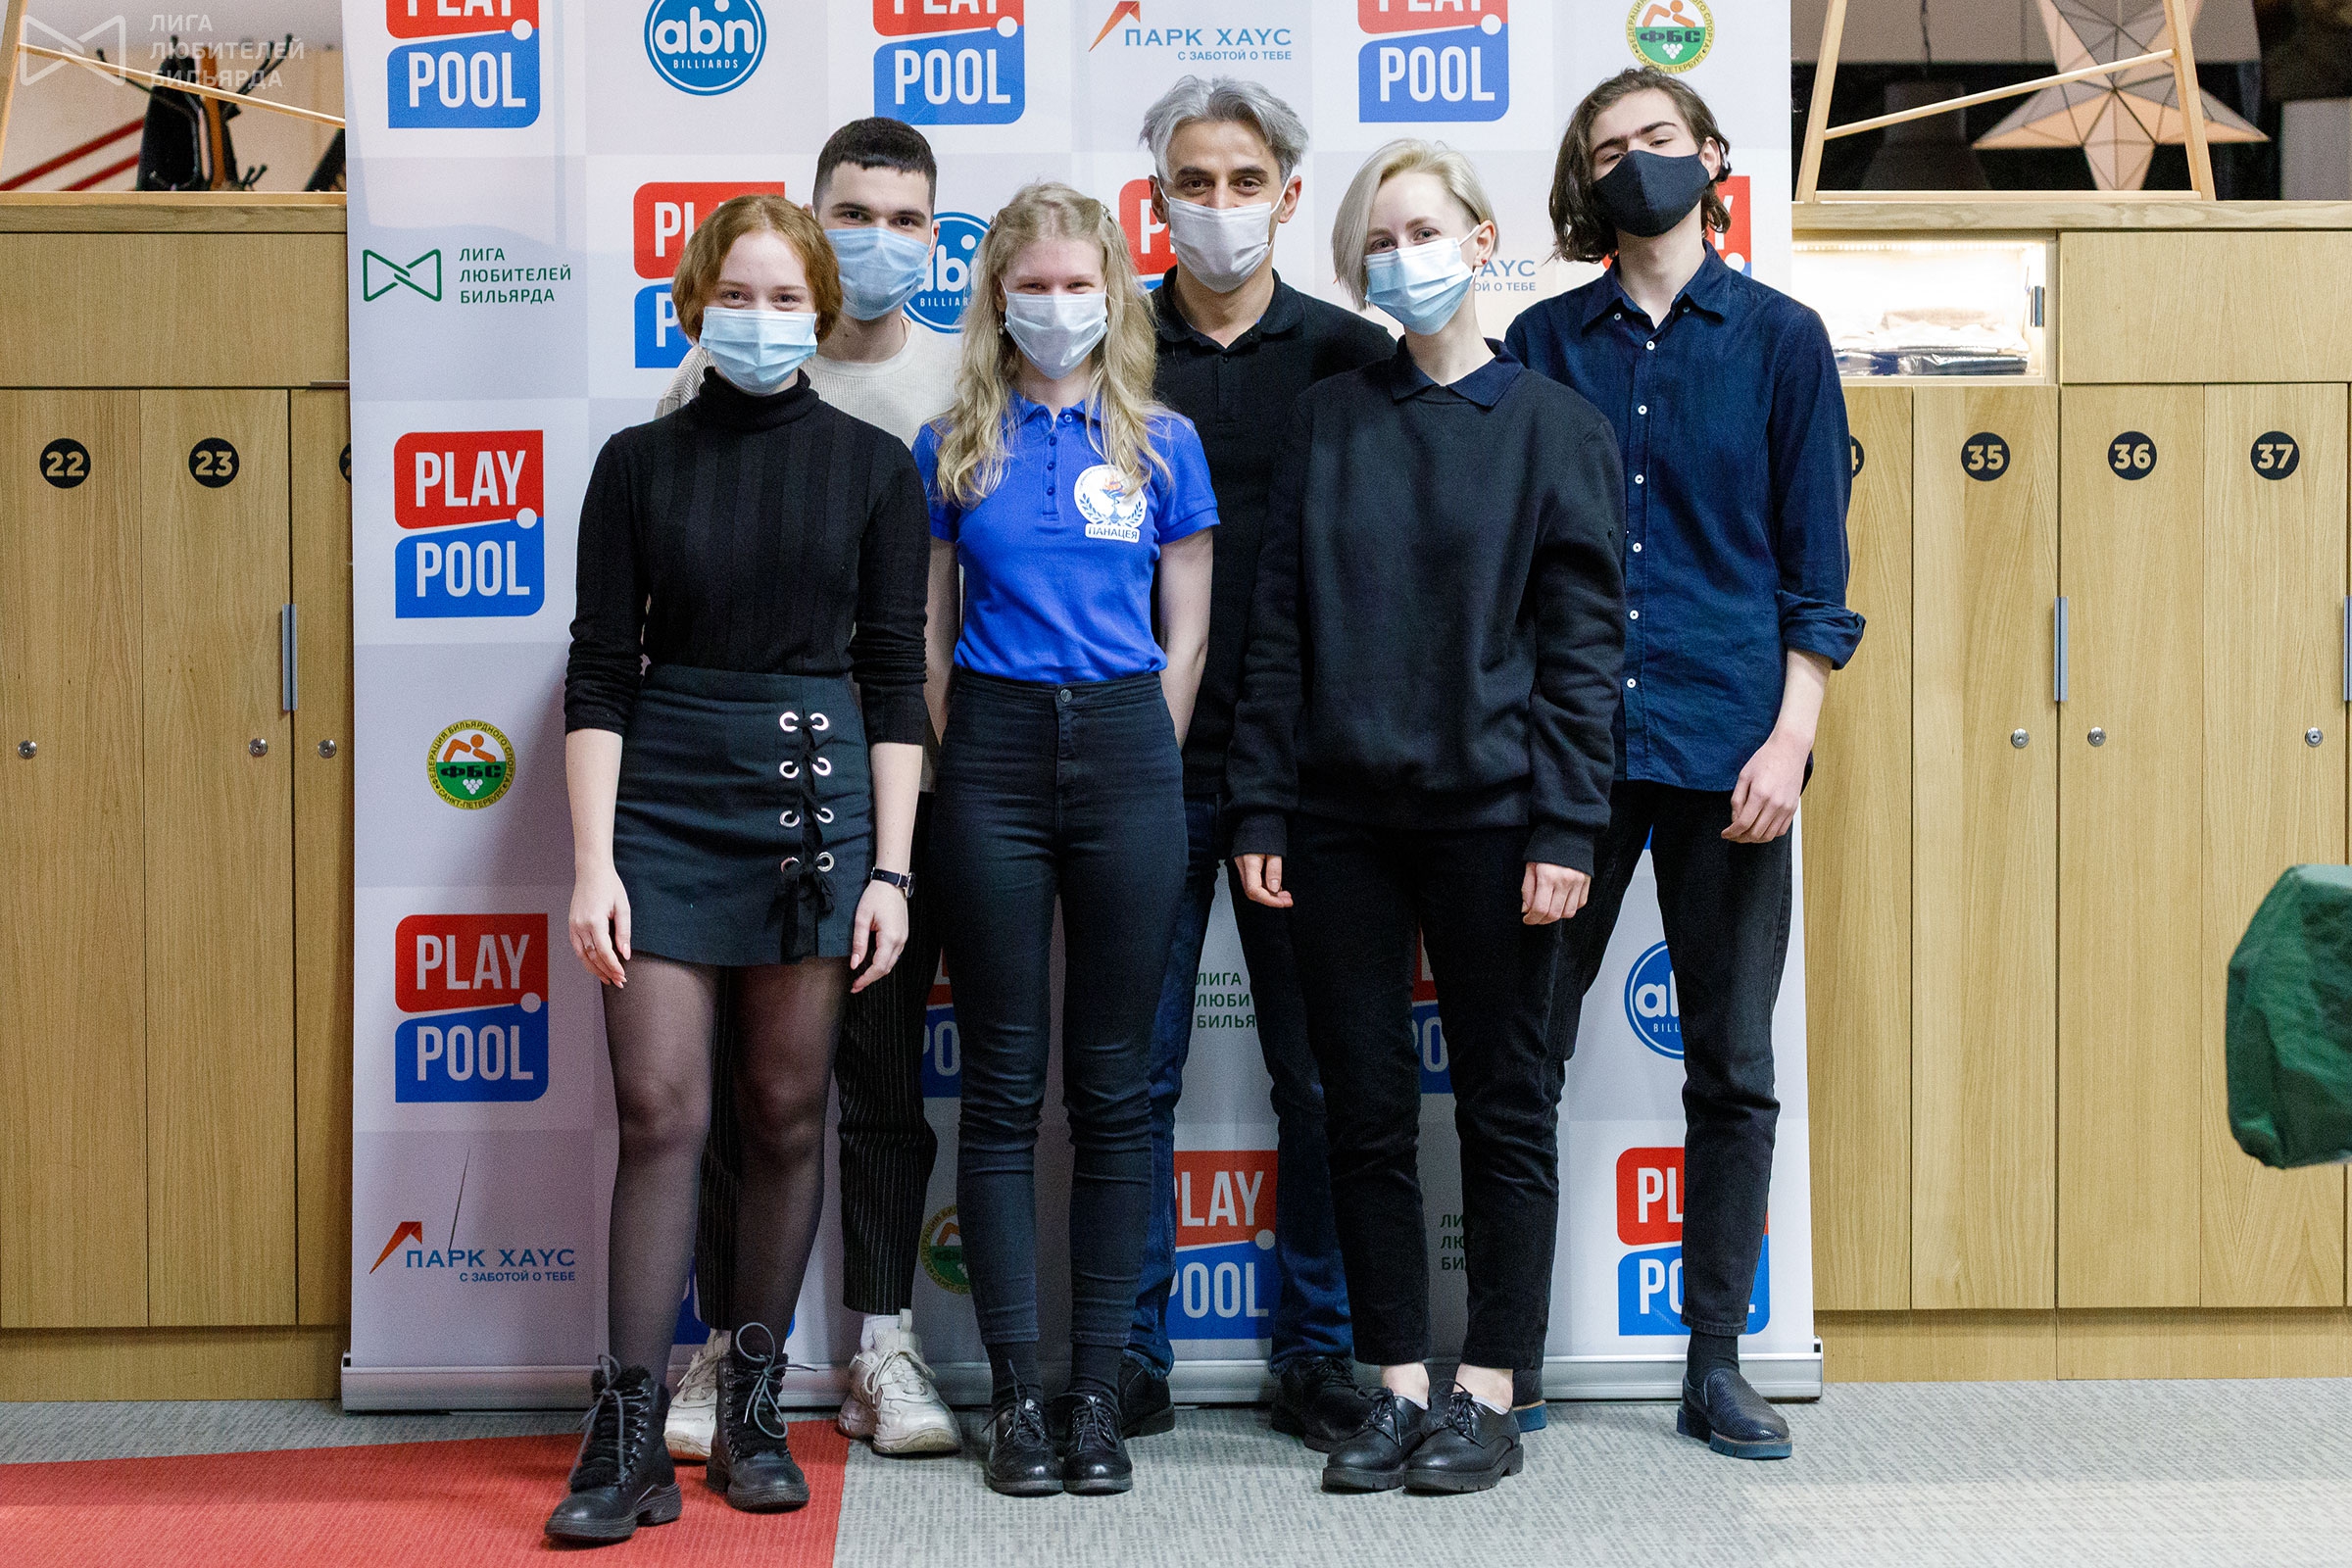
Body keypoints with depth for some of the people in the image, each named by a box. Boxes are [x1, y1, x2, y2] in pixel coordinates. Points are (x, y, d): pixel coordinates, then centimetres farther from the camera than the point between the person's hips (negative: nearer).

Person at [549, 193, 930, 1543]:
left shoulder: (874, 466, 5)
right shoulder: (640, 464, 5)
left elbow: (895, 681, 3)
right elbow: (601, 673, 3)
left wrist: (892, 871, -3)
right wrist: (592, 863, -5)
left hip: (816, 793, 0)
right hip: (665, 795, 0)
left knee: (787, 1116, 6)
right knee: (661, 1115, -4)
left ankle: (756, 1409, 18)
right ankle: (631, 1434, 0)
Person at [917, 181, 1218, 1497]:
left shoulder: (1164, 446, 7)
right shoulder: (953, 450, 7)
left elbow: (1184, 640, 8)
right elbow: (930, 635, 9)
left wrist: (1142, 771, 3)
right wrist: (967, 770, 4)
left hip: (1125, 754, 0)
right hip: (994, 755, 0)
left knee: (1114, 1085, 3)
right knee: (1005, 1084, 2)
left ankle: (1098, 1388, 11)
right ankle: (1016, 1390, 9)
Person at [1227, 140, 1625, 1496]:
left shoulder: (1556, 426, 0)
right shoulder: (1328, 420, 9)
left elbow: (1585, 645, -3)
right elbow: (1280, 625, 8)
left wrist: (1566, 827, -10)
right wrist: (1262, 807, 2)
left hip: (1488, 814, -3)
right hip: (1342, 816, 3)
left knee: (1505, 1104, 5)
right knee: (1367, 1107, 7)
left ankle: (1490, 1396, 15)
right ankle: (1399, 1386, 18)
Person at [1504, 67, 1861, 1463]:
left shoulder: (1781, 338, 7)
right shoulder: (1545, 344, 10)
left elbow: (1816, 570, 4)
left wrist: (1789, 739, -7)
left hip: (1727, 749, -1)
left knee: (1734, 1070, 5)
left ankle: (1718, 1365, 16)